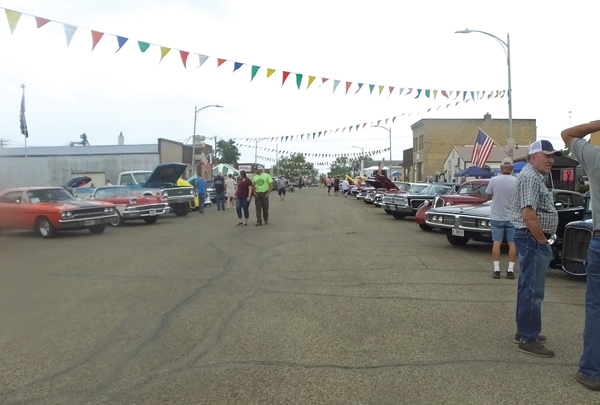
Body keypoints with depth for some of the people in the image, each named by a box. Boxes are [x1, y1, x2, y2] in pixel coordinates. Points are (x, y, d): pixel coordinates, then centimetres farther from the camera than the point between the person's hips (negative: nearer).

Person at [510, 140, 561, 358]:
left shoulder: (534, 176, 17)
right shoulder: (530, 177, -16)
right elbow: (528, 213, -26)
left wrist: (541, 240, 16)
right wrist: (542, 241, -17)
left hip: (533, 239, 11)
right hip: (533, 239, -11)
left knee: (528, 287, 16)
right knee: (532, 290, -6)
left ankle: (525, 332, 27)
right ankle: (528, 340, 0)